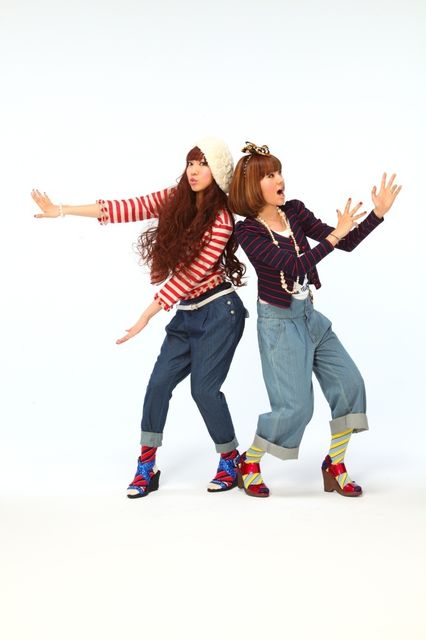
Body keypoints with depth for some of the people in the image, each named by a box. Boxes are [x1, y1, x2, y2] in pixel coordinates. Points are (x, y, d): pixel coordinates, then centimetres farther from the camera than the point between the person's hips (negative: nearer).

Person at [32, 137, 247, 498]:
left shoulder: (221, 221, -16)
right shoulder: (175, 200, 2)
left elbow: (190, 275, -18)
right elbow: (128, 208, -2)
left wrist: (147, 316, -17)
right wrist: (63, 210, -6)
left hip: (218, 312, -6)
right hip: (187, 313, 7)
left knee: (204, 387, -9)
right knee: (159, 383, 1)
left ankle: (231, 461, 12)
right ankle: (147, 466, 11)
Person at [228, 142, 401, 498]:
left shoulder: (295, 211, 2)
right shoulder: (248, 231, -14)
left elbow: (347, 243, 1)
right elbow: (295, 265, -25)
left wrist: (379, 213, -11)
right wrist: (335, 233, -25)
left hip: (310, 315, 7)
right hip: (279, 322, -7)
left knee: (349, 383, 1)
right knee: (296, 405, -8)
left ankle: (335, 465, 16)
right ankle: (249, 462, 15)